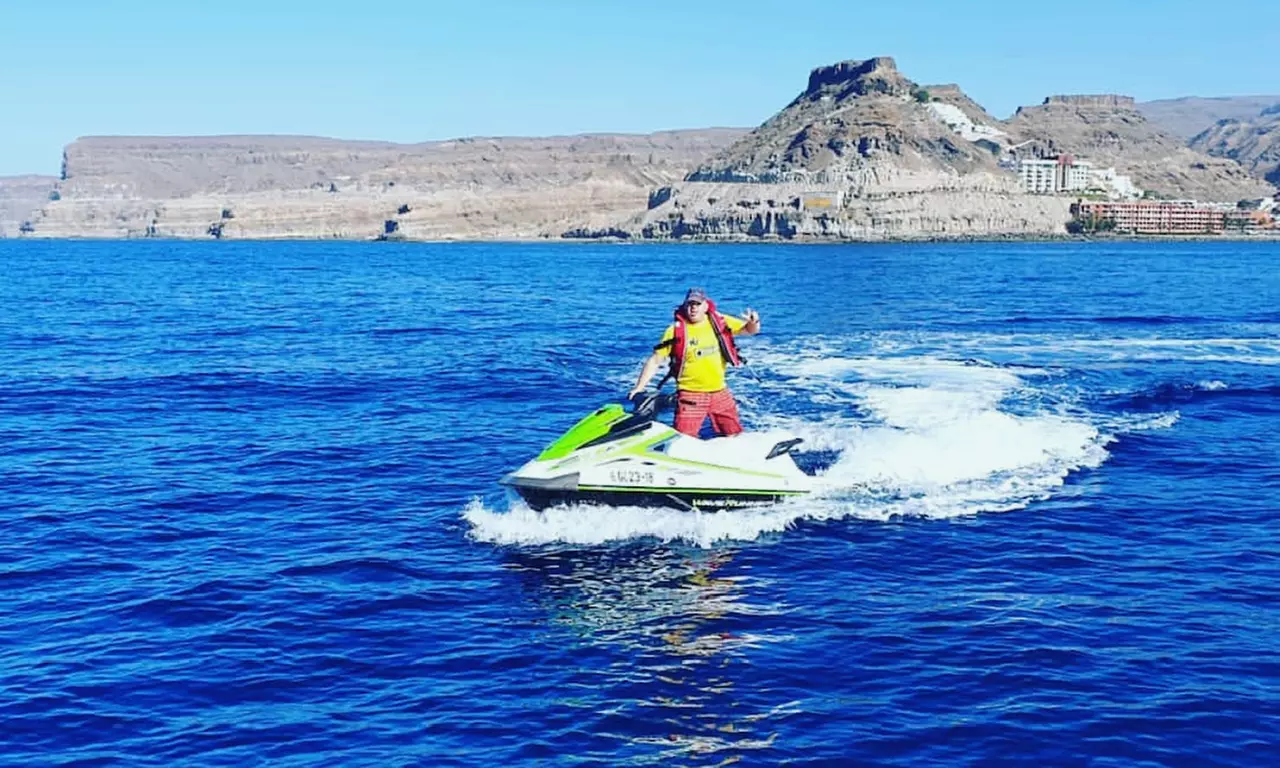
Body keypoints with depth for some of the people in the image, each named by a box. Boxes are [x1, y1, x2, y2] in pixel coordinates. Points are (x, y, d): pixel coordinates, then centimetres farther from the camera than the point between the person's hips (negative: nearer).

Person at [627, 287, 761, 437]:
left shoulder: (719, 322, 2)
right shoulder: (675, 330, -5)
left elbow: (749, 330, 7)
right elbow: (655, 360, -3)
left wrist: (753, 322, -18)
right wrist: (639, 387, -10)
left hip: (720, 392, 3)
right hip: (690, 394, -3)